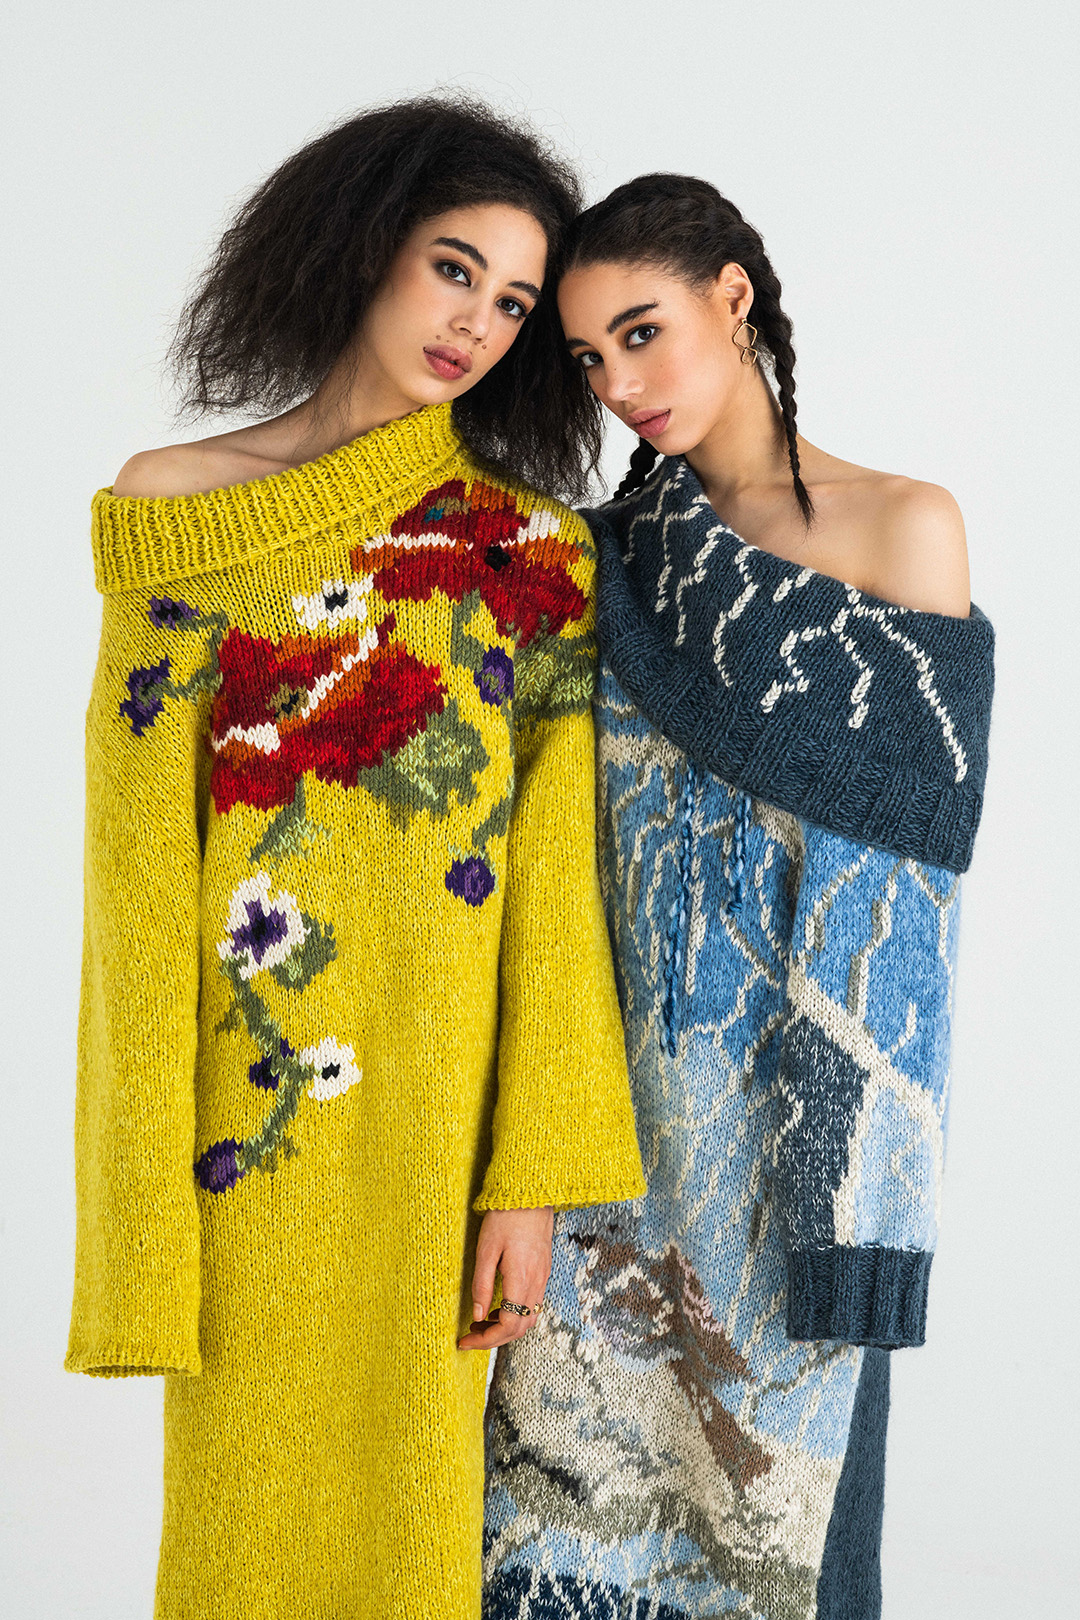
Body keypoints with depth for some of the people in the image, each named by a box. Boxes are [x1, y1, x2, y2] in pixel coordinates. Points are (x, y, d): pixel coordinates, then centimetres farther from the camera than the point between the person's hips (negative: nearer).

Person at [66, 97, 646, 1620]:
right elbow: (137, 863, -1)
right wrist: (145, 1188, -6)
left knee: (411, 1495, 10)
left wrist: (534, 1173, -7)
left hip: (447, 1103, 0)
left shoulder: (535, 548, 2)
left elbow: (558, 876, -1)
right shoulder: (170, 516, 2)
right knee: (246, 1493, 9)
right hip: (251, 1107, 0)